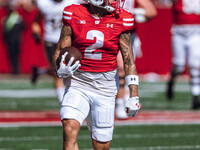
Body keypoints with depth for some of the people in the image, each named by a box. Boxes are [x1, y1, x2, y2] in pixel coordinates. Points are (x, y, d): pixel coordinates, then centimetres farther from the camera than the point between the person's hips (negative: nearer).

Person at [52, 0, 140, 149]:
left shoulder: (120, 20, -2)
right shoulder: (74, 16, -3)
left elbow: (129, 60, 0)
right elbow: (60, 52, 2)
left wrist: (134, 96, -4)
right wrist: (61, 70, -21)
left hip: (105, 88, 1)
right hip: (77, 83, -1)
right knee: (69, 130, -24)